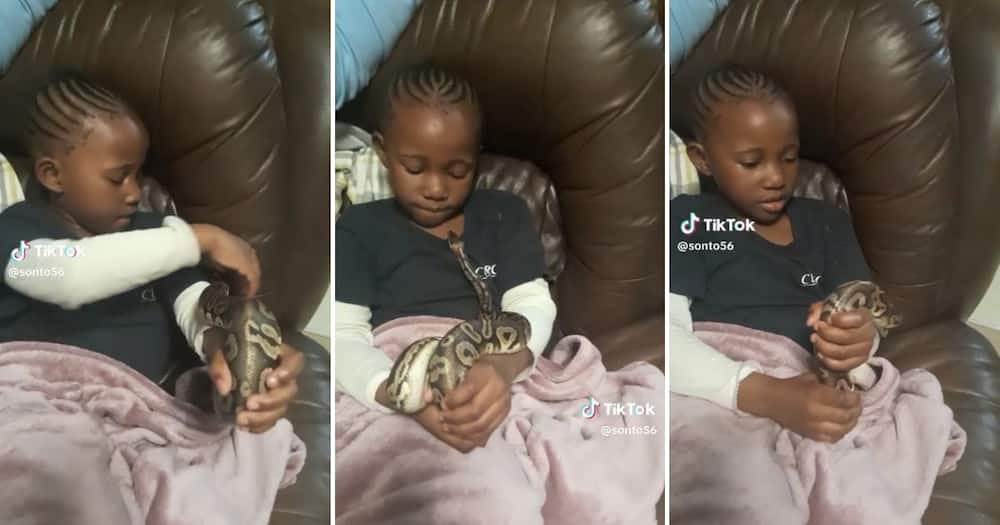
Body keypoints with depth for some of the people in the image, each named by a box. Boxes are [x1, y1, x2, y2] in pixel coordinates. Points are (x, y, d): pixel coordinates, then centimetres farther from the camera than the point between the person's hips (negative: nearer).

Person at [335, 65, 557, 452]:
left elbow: (533, 306, 1)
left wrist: (504, 367, -24)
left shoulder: (505, 215, 11)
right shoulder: (359, 229, 6)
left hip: (499, 394, 1)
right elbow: (343, 334, -5)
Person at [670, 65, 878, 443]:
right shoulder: (686, 222, 3)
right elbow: (670, 334, -12)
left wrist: (861, 338, -17)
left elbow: (865, 318, 8)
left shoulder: (828, 222, 17)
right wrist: (766, 394, -27)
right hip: (719, 412, -4)